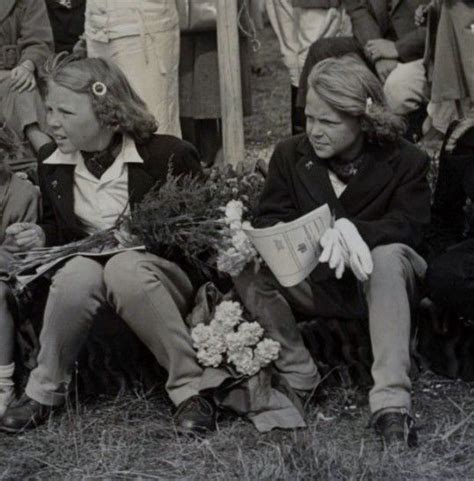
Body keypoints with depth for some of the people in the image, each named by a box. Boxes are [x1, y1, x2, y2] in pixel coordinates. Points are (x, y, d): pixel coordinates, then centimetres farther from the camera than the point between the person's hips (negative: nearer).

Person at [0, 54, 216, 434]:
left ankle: (191, 389, -29)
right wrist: (41, 236, -4)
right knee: (76, 273, -33)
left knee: (124, 266, -38)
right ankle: (44, 393, -15)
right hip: (91, 268, 3)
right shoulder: (52, 163, 4)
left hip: (165, 281, -3)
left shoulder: (168, 155, -11)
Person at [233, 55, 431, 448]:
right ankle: (299, 379, -18)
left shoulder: (405, 160, -6)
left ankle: (391, 402, -43)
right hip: (312, 284, 3)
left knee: (388, 255, -37)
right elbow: (268, 222, -6)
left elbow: (409, 225, -17)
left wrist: (352, 231, -37)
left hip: (375, 282, -2)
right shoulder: (290, 155, 2)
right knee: (247, 267, -23)